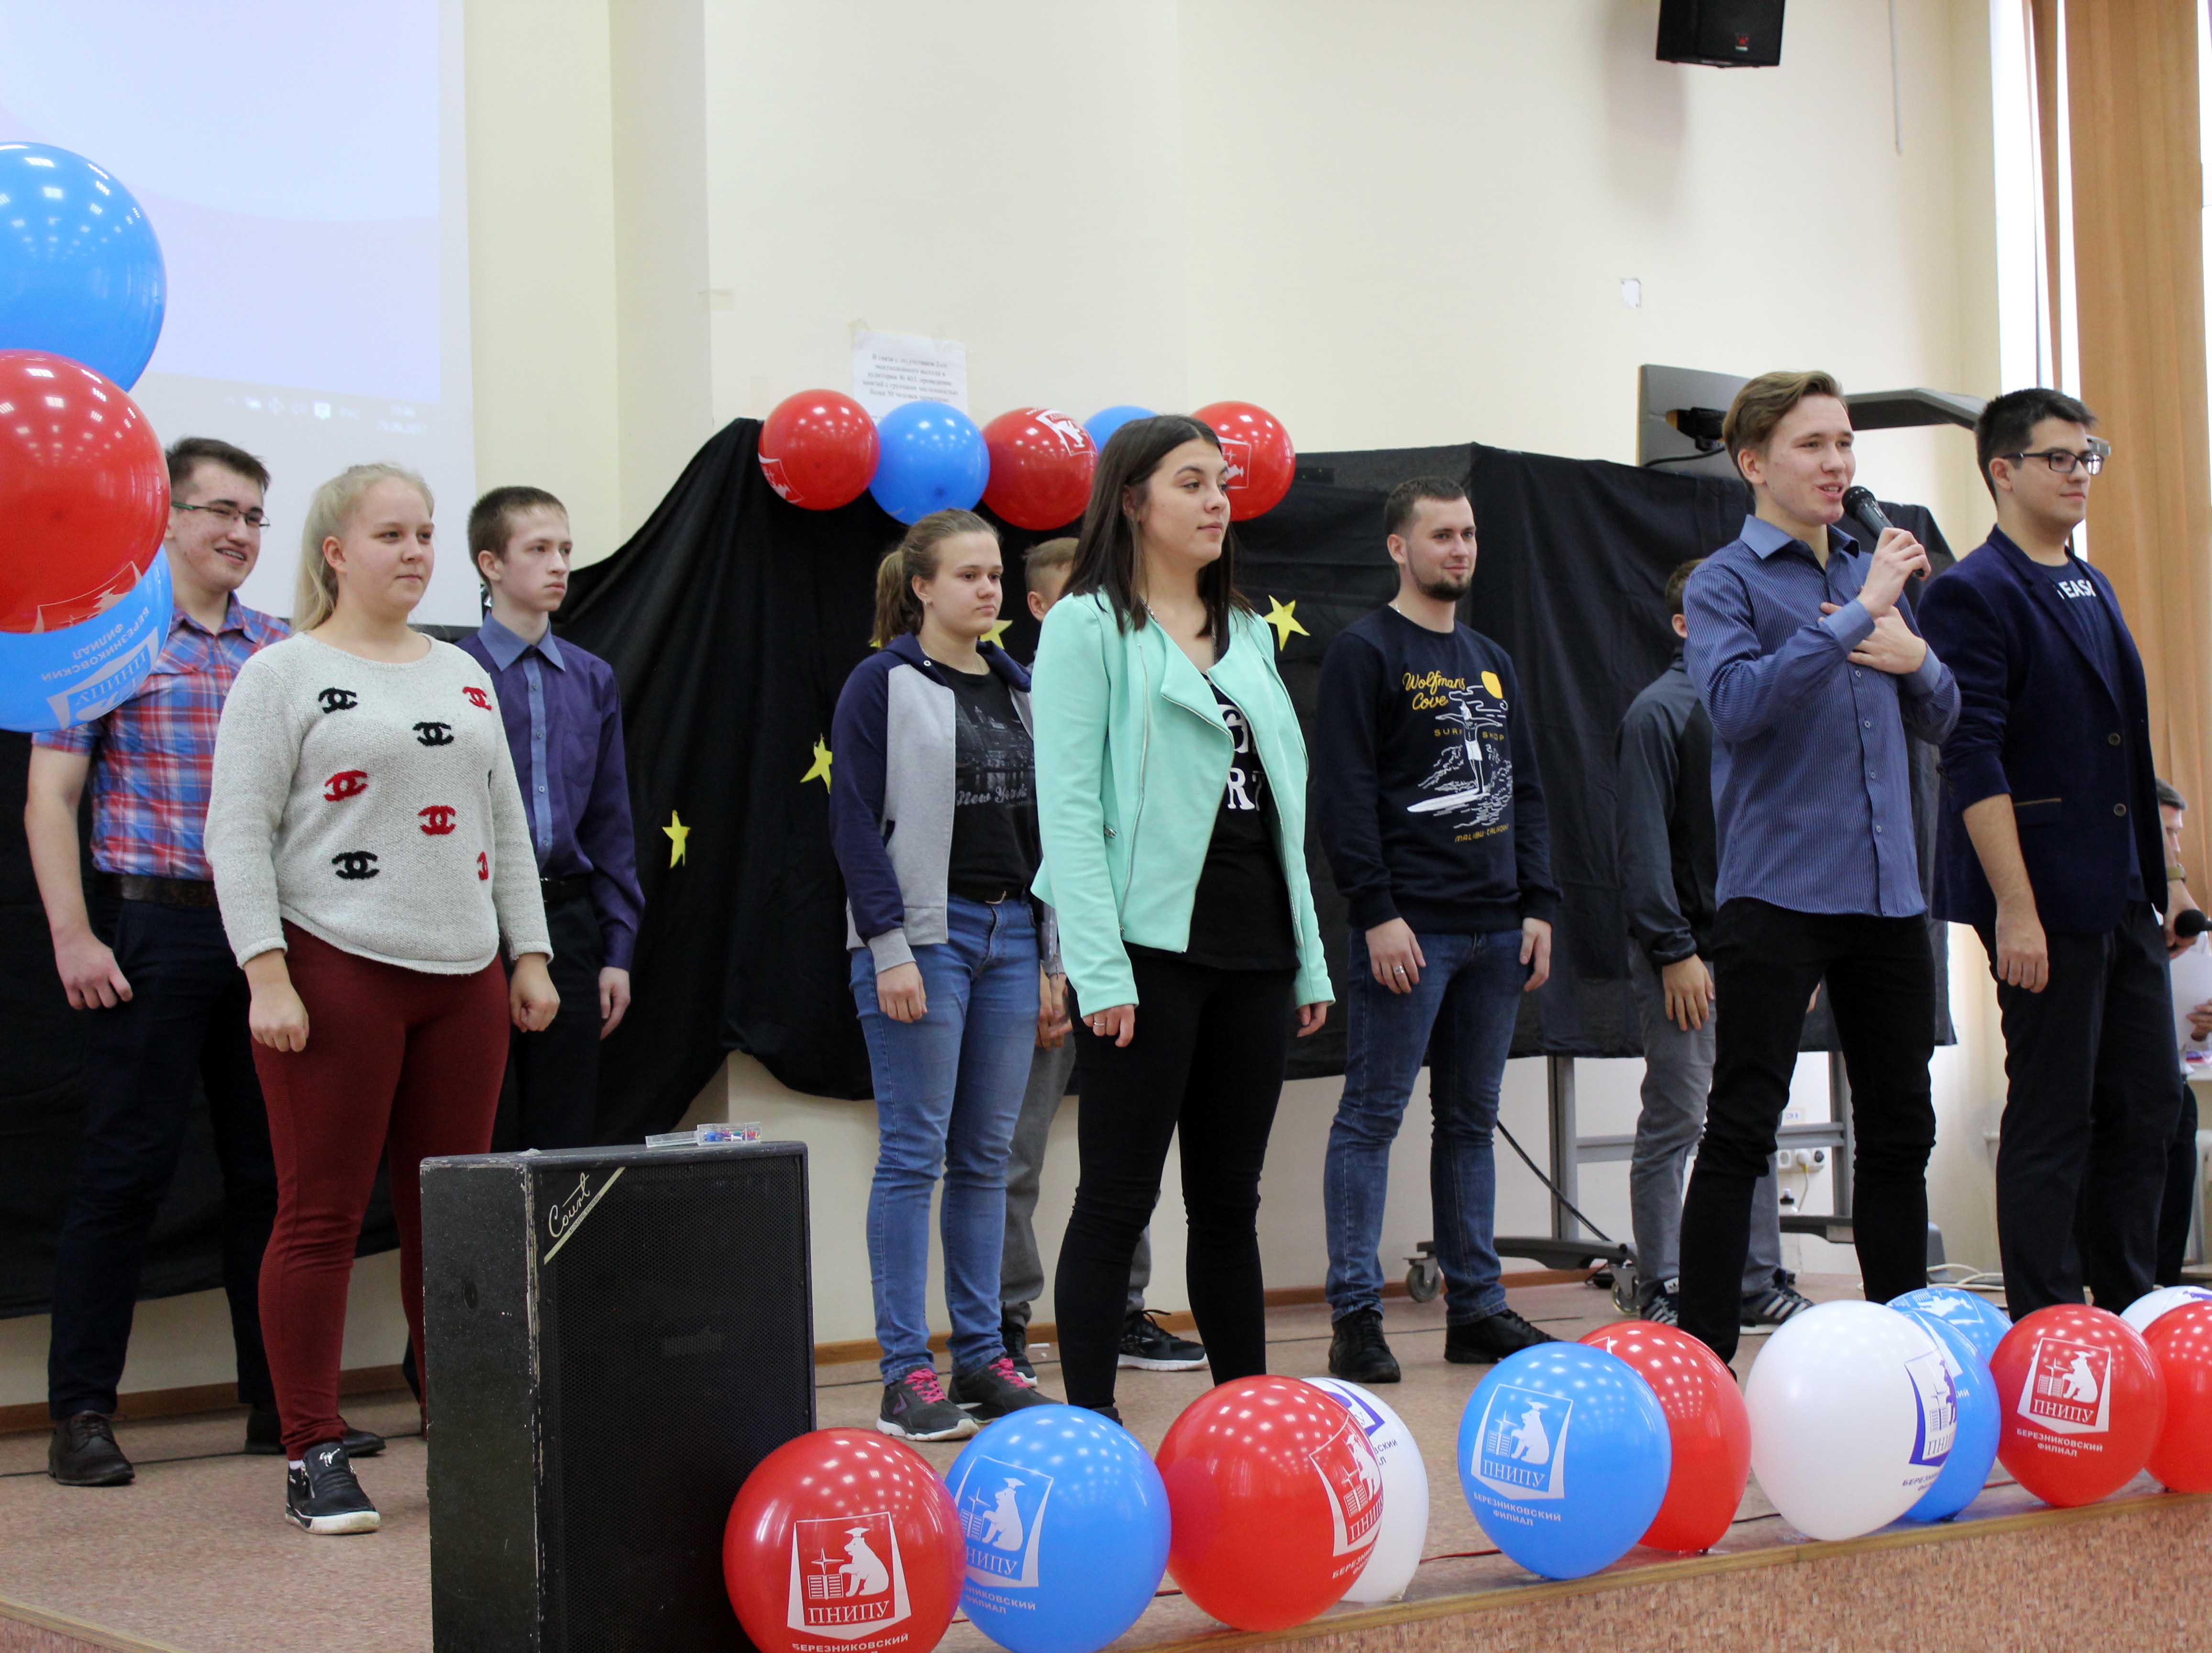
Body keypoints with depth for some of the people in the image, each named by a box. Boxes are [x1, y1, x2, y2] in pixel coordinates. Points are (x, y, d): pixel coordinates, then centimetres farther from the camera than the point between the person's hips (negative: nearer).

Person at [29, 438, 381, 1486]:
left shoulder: (281, 651, 12)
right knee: (128, 1163, -3)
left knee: (271, 1166, 8)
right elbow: (50, 796, -3)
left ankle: (279, 1401, 16)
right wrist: (72, 936, -11)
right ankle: (81, 1412, 4)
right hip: (157, 929, -5)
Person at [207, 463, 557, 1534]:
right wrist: (268, 976, -15)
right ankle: (313, 1457, 2)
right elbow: (239, 834, -6)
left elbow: (507, 828, 21)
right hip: (336, 971, -5)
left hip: (463, 974, 6)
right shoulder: (284, 674, 0)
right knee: (323, 1215, -3)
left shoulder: (465, 676, 18)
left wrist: (530, 955, 13)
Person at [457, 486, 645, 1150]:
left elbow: (610, 824, 12)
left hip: (567, 923, 5)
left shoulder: (594, 680, 10)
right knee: (484, 1141, 1)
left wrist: (618, 950, 8)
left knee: (566, 1135, 9)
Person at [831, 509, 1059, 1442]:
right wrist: (889, 949, -16)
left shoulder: (1018, 689, 15)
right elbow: (855, 822, -9)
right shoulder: (883, 684, -3)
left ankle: (982, 1358, 14)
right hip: (924, 934, -6)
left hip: (1010, 935, 6)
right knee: (914, 1153, -5)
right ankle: (905, 1375, -2)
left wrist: (1057, 957, 12)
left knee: (986, 1155, 8)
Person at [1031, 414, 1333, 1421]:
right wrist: (1101, 969, -18)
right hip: (1149, 949, -6)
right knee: (1118, 1199, -3)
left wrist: (1310, 958, 12)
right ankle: (1091, 1428, 1)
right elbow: (1068, 808, -10)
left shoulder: (1248, 634, 18)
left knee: (1229, 1203, 12)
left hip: (1252, 950, 6)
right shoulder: (1088, 626, -3)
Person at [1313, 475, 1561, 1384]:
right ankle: (1356, 1316, -2)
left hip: (1495, 932, 7)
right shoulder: (1365, 652, -3)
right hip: (1409, 930, -7)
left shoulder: (1493, 662, 19)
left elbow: (1525, 792, 20)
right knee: (1372, 1118, -5)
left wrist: (1539, 906, 10)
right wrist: (1376, 914, -17)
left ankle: (1476, 1306, 16)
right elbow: (1345, 793, -11)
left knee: (1471, 1121, 11)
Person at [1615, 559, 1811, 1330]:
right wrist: (1674, 950, -18)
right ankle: (1661, 1291, 4)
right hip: (1688, 953, -7)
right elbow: (1643, 841, -13)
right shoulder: (1659, 711, -6)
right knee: (1676, 1122, -2)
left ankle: (1760, 1282, 16)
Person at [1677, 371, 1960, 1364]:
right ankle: (1704, 1361, -3)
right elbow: (1737, 703, -21)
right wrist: (1858, 616, -20)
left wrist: (1915, 658, -1)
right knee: (1741, 1131, -6)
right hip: (1777, 895, -6)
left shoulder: (1875, 570, 15)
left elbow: (1940, 721, 20)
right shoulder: (1725, 583, -3)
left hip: (1888, 894, 6)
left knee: (1899, 1131, 11)